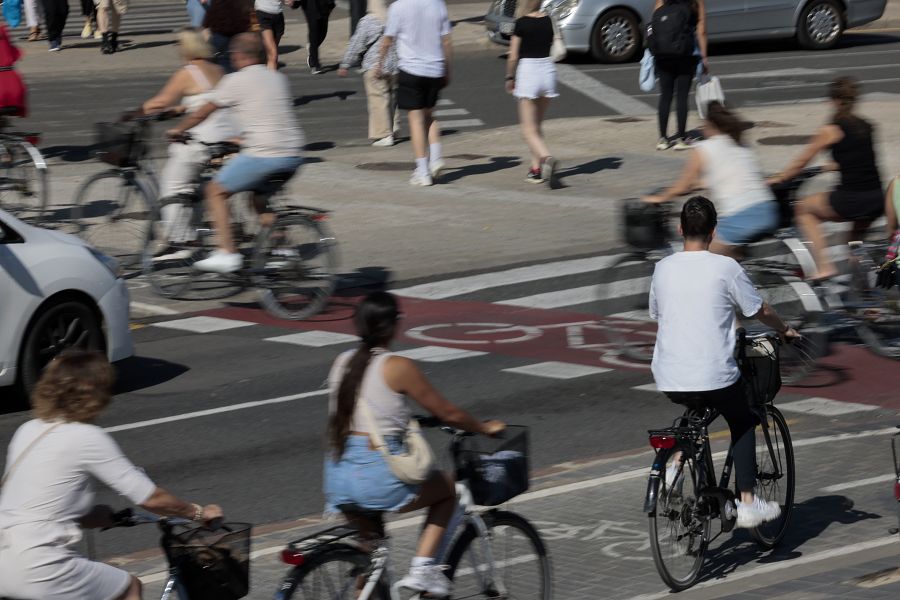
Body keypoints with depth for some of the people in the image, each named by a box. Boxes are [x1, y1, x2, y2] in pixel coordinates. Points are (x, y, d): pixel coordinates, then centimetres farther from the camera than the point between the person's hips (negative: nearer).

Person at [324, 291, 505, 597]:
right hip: (378, 477, -6)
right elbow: (448, 413, -1)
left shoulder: (343, 362, 9)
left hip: (337, 477, 6)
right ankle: (423, 566, 8)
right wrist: (485, 428, 17)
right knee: (449, 488, 20)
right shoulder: (397, 367, -10)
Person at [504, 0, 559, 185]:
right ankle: (536, 168, 17)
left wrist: (509, 78, 4)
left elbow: (513, 57, -8)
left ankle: (546, 158, -27)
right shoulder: (549, 20, 4)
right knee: (537, 125, 18)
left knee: (529, 129, -4)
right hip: (548, 70, 5)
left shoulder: (521, 23, -10)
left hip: (527, 70, -5)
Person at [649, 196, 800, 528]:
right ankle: (748, 502, 17)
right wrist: (785, 329, 23)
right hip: (715, 377, -4)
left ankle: (678, 462, 17)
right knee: (742, 421, 23)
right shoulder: (725, 268, -8)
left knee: (698, 407, 36)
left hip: (670, 381, 4)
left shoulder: (663, 268, 3)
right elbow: (760, 311, 2)